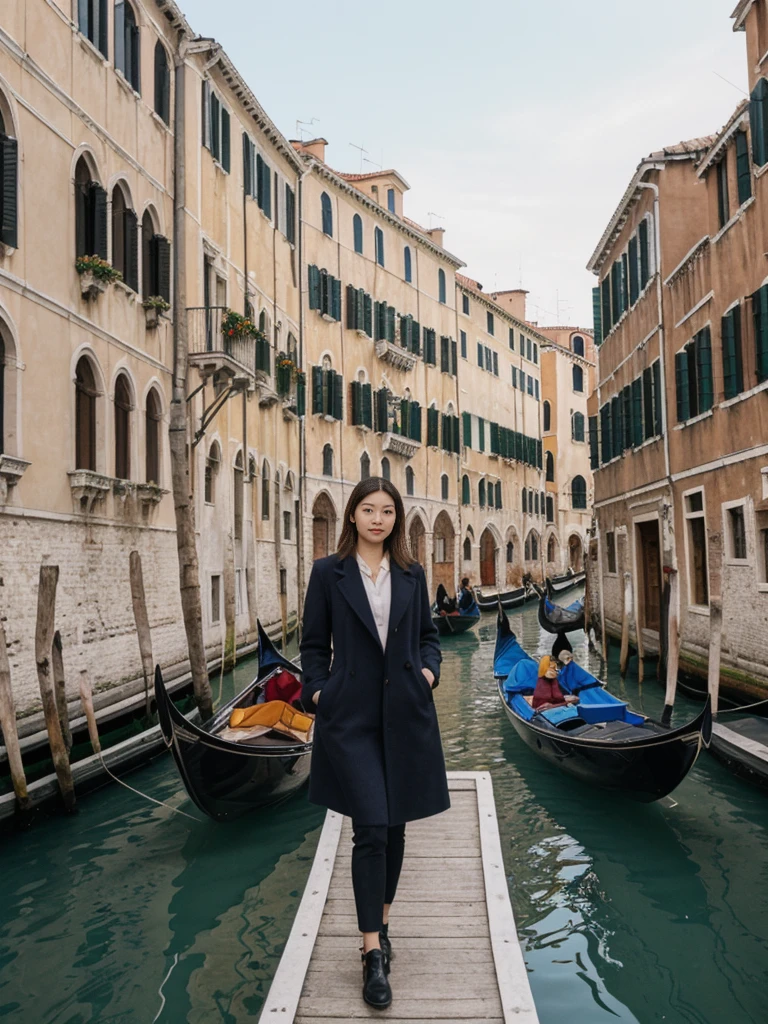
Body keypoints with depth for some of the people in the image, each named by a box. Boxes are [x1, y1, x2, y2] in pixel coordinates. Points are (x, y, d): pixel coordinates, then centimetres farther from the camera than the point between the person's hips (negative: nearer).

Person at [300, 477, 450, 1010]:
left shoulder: (412, 574, 7)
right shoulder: (328, 573, 0)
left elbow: (428, 634, 14)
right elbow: (314, 643, 4)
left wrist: (429, 670, -3)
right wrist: (318, 689, -7)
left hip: (406, 712, 3)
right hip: (351, 715, -3)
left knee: (395, 826, 14)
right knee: (371, 829, -7)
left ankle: (381, 922, 33)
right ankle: (374, 952, 3)